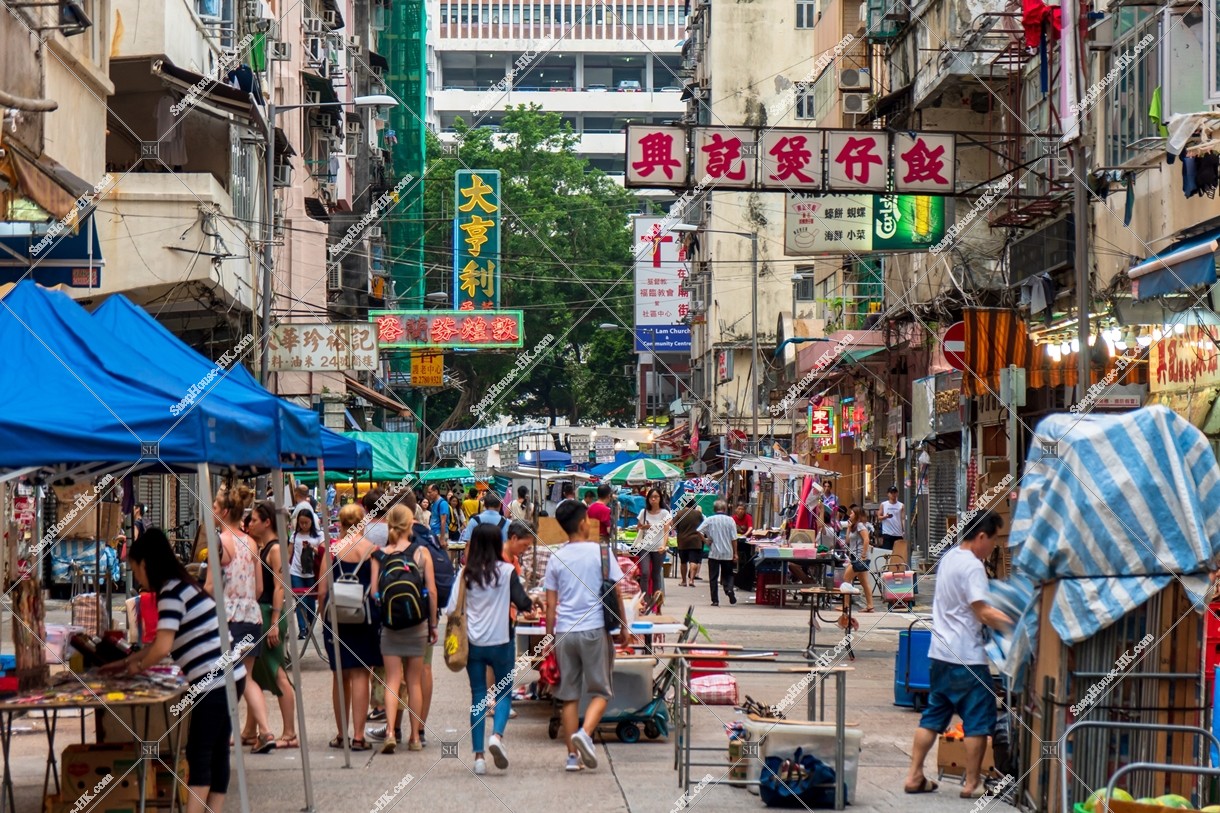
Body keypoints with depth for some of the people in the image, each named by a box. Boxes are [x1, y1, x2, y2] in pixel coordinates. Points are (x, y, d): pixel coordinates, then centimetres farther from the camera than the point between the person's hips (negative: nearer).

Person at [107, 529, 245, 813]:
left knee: (199, 756, -9)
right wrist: (127, 662, 28)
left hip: (215, 681, -10)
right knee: (216, 753, 9)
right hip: (226, 676, 10)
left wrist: (137, 666, -1)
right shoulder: (183, 587, 18)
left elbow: (162, 648, -20)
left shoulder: (171, 593, -12)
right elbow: (164, 642, 28)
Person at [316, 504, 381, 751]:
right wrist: (375, 616, 9)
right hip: (364, 617, -1)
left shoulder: (332, 550, -3)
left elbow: (322, 591, -3)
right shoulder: (372, 549, -4)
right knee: (360, 675, 3)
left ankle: (341, 735, 19)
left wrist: (323, 617, 10)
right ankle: (358, 737, -2)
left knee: (339, 676, 12)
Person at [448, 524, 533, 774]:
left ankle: (478, 755, 4)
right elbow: (522, 603, -12)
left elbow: (451, 608, -3)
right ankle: (497, 734, -14)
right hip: (500, 642, -2)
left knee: (478, 696, 8)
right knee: (504, 692, 12)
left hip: (473, 643, 2)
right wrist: (530, 603, 10)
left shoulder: (465, 574, -1)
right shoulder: (507, 571, -7)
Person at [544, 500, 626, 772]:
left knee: (569, 695, 8)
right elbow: (615, 593, -1)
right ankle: (585, 733, -19)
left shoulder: (556, 559, 5)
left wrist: (549, 635, 14)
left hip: (564, 632, 3)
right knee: (600, 692, 6)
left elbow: (551, 603, 6)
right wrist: (623, 627, 9)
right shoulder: (600, 552, -3)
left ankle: (572, 755, 7)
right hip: (594, 629, -3)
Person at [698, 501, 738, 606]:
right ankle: (729, 589, -12)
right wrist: (735, 553, 3)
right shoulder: (730, 520, -4)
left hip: (714, 553, 0)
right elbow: (734, 539, -5)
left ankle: (715, 600, 3)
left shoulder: (709, 520, -4)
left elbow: (699, 531, -13)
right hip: (727, 554, 0)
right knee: (728, 575, 15)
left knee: (713, 578, 6)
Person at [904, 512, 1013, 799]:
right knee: (979, 720, 1)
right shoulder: (972, 567, -16)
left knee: (933, 716, 13)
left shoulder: (949, 558, 13)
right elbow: (984, 613, -22)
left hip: (940, 654, 9)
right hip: (966, 657, -9)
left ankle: (914, 776, 14)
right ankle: (972, 783, 4)